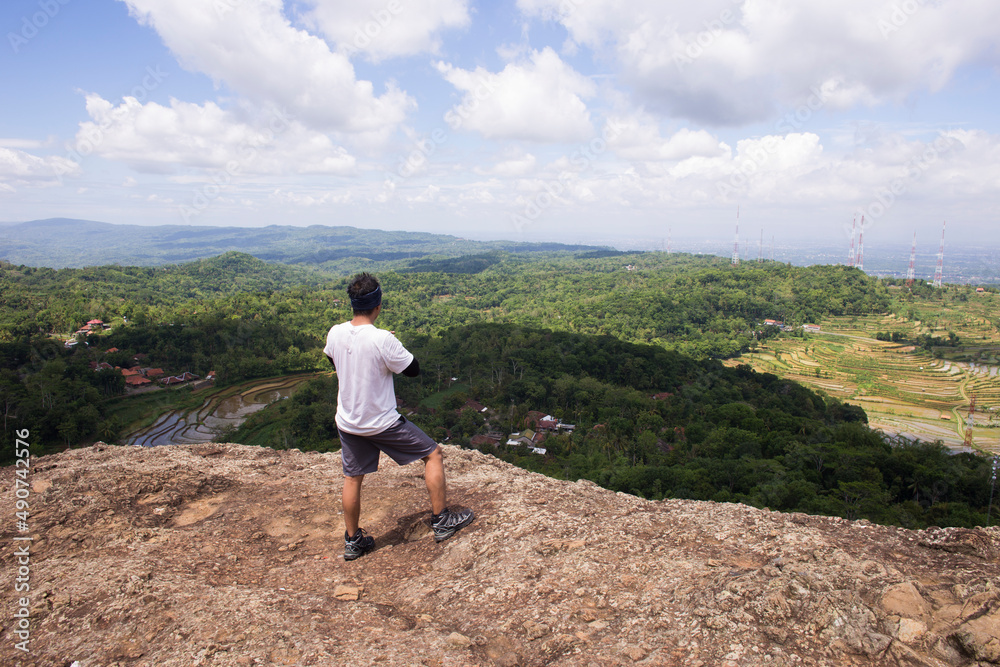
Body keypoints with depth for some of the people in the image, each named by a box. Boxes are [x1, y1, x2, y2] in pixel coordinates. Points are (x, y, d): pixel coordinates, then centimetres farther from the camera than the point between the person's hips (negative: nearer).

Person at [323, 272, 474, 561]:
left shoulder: (335, 334, -7)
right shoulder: (383, 340, -25)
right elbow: (413, 369, -13)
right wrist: (397, 347, 2)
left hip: (347, 423, 6)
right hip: (382, 423, -6)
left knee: (352, 478, 20)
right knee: (433, 453, 11)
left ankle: (353, 541, 34)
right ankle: (441, 520, 19)